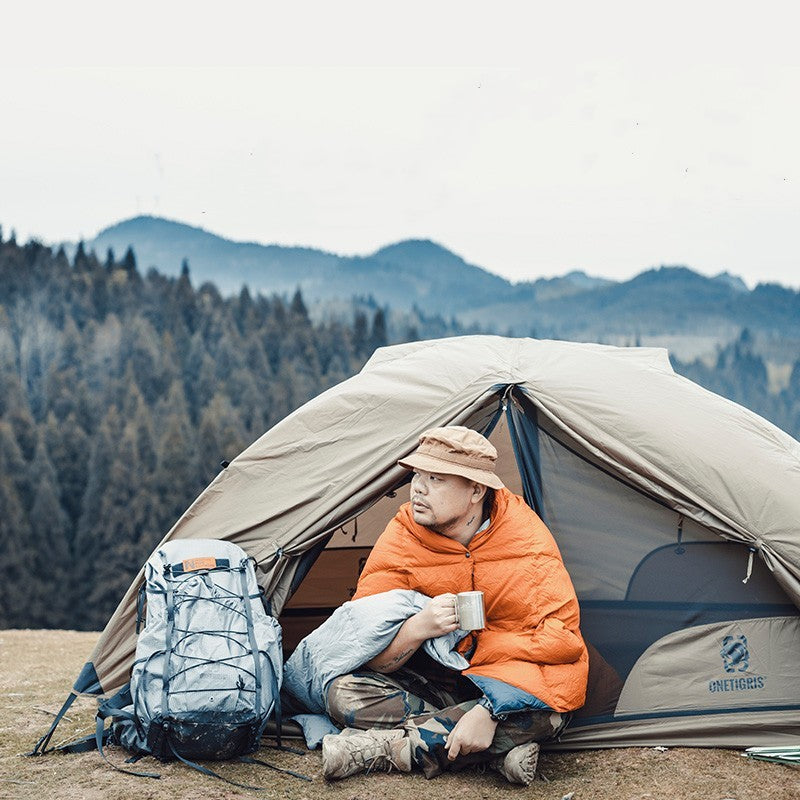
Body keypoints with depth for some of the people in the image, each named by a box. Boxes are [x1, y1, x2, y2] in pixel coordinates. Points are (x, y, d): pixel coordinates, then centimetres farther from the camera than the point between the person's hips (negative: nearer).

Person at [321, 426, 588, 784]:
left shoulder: (527, 540, -16)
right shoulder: (401, 540, -11)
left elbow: (558, 635, -22)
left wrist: (487, 709, -35)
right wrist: (417, 627, -36)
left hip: (508, 688, -2)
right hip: (431, 683, 2)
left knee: (544, 708, -38)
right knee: (345, 693, -23)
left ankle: (382, 748, -27)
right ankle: (503, 748, -27)